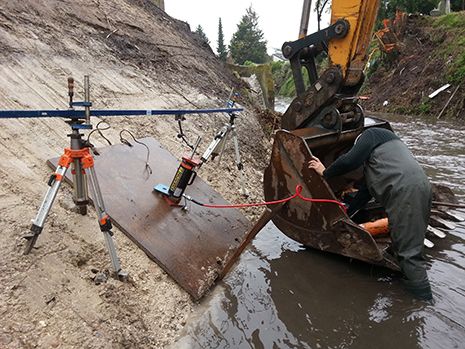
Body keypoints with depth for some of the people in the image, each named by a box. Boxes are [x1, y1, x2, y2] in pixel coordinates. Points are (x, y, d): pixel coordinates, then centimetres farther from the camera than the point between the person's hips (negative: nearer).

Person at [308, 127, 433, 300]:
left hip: (406, 191, -10)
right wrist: (348, 211, 35)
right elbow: (369, 189, 33)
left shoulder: (371, 134, 10)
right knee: (408, 245, 17)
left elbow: (350, 160, -7)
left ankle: (424, 300, 0)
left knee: (408, 251, -6)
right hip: (420, 188, 10)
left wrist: (325, 172, 8)